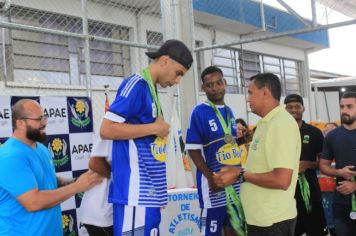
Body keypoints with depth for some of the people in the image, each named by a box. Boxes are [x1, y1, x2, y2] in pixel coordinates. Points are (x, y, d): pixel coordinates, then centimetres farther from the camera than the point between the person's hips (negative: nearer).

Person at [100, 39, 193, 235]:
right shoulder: (137, 85, -11)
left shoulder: (149, 89, 16)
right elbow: (106, 129, -19)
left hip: (148, 187, 9)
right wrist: (154, 127, -14)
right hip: (135, 189, -9)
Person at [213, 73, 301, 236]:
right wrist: (236, 172, 5)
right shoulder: (266, 123, 12)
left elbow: (281, 180, -26)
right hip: (260, 217, 9)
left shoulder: (281, 123, -19)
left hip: (272, 221, -9)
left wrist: (241, 175, -16)